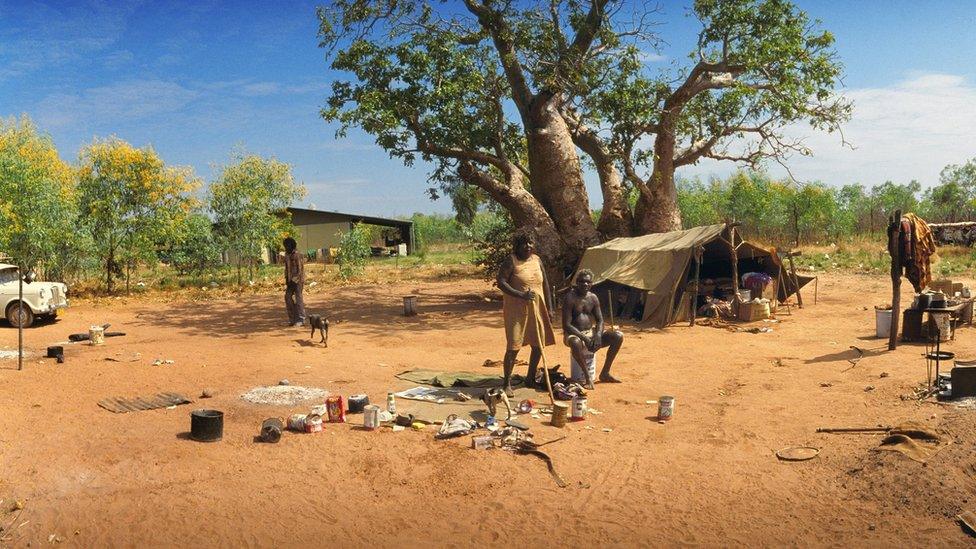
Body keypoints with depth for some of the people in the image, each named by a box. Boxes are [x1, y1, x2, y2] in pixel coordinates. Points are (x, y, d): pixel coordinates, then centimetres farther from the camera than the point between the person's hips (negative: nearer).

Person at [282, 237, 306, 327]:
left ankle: (301, 320, -2)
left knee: (298, 299, -7)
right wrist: (287, 281, 12)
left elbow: (300, 270, -16)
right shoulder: (287, 255, 11)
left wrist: (294, 281, -18)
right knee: (288, 297, 4)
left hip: (298, 280, -8)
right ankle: (292, 318, 12)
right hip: (291, 280, 8)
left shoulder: (297, 255, -14)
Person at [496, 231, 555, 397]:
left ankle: (530, 379, 29)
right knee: (513, 347, -8)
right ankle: (507, 384, 1)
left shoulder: (537, 260, 10)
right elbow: (500, 281, -15)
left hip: (537, 309, 6)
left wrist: (549, 308, 11)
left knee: (538, 345, 11)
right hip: (516, 309, -6)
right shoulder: (511, 261, -7)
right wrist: (521, 295, -23)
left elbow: (545, 284, 14)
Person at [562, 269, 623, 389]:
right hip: (573, 334, -6)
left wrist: (598, 335, -13)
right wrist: (584, 337, -27)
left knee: (618, 336, -9)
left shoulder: (593, 298, 6)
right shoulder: (570, 298, -14)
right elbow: (566, 325, -19)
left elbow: (599, 320, 8)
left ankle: (605, 373, 0)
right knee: (576, 343, -43)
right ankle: (587, 377, -24)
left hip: (590, 332, 7)